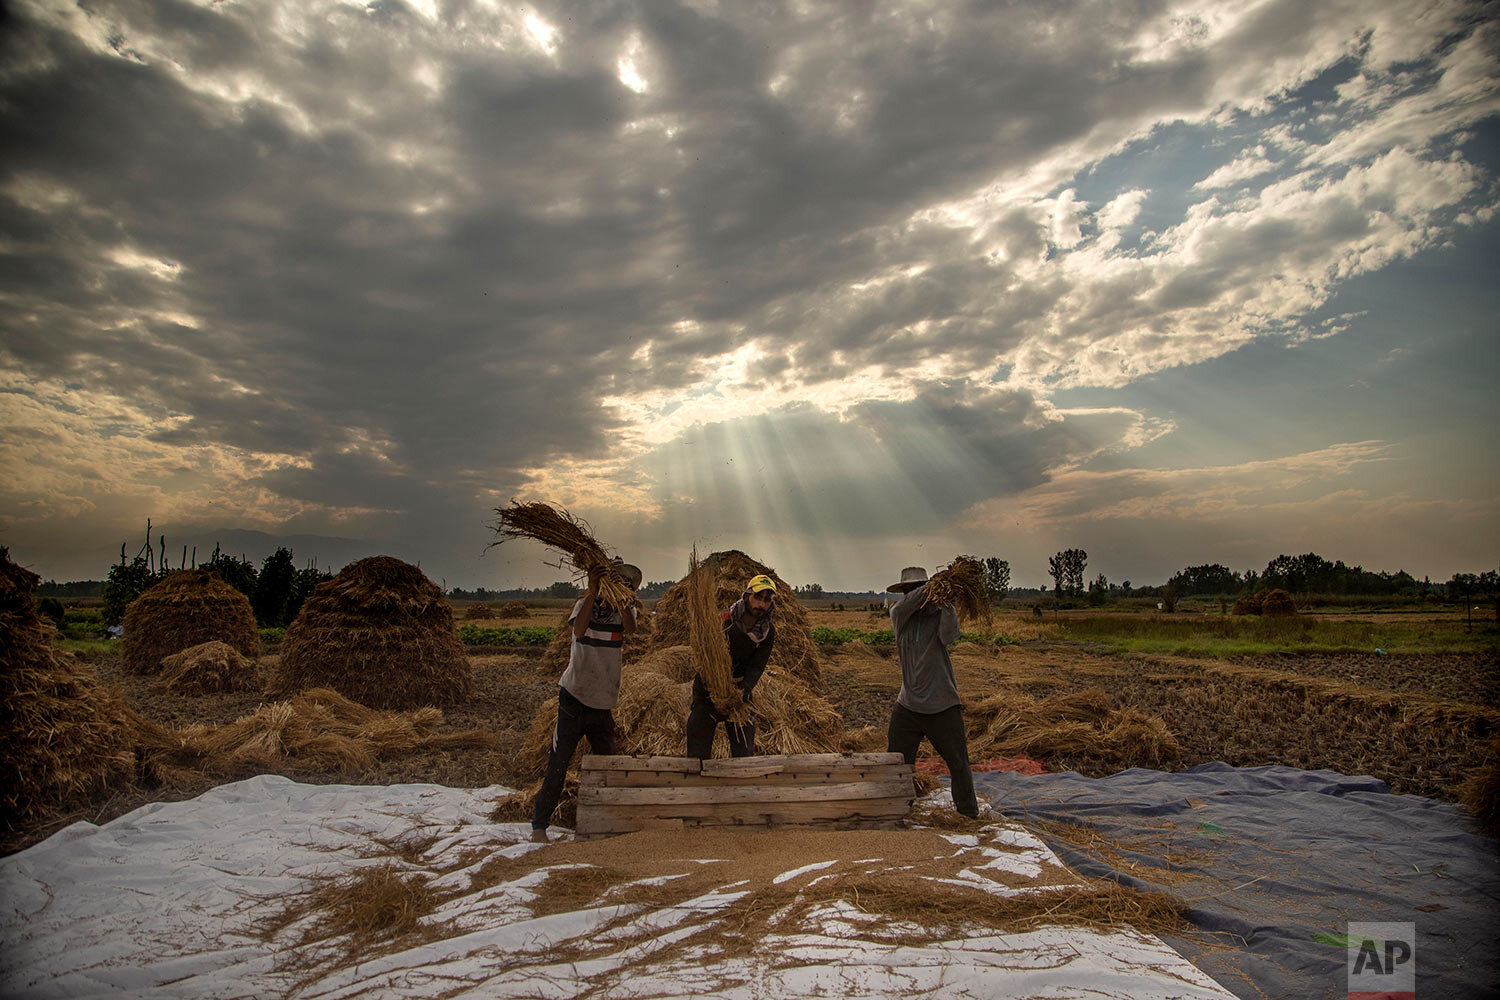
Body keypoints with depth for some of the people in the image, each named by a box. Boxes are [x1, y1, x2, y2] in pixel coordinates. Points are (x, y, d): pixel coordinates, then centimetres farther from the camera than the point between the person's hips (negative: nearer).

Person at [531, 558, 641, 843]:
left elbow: (629, 628, -20)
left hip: (604, 703, 3)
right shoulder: (586, 604, 0)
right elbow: (579, 630, -23)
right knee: (557, 765, -2)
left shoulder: (627, 609, 5)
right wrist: (592, 592, -32)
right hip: (574, 698, -3)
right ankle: (539, 826, 8)